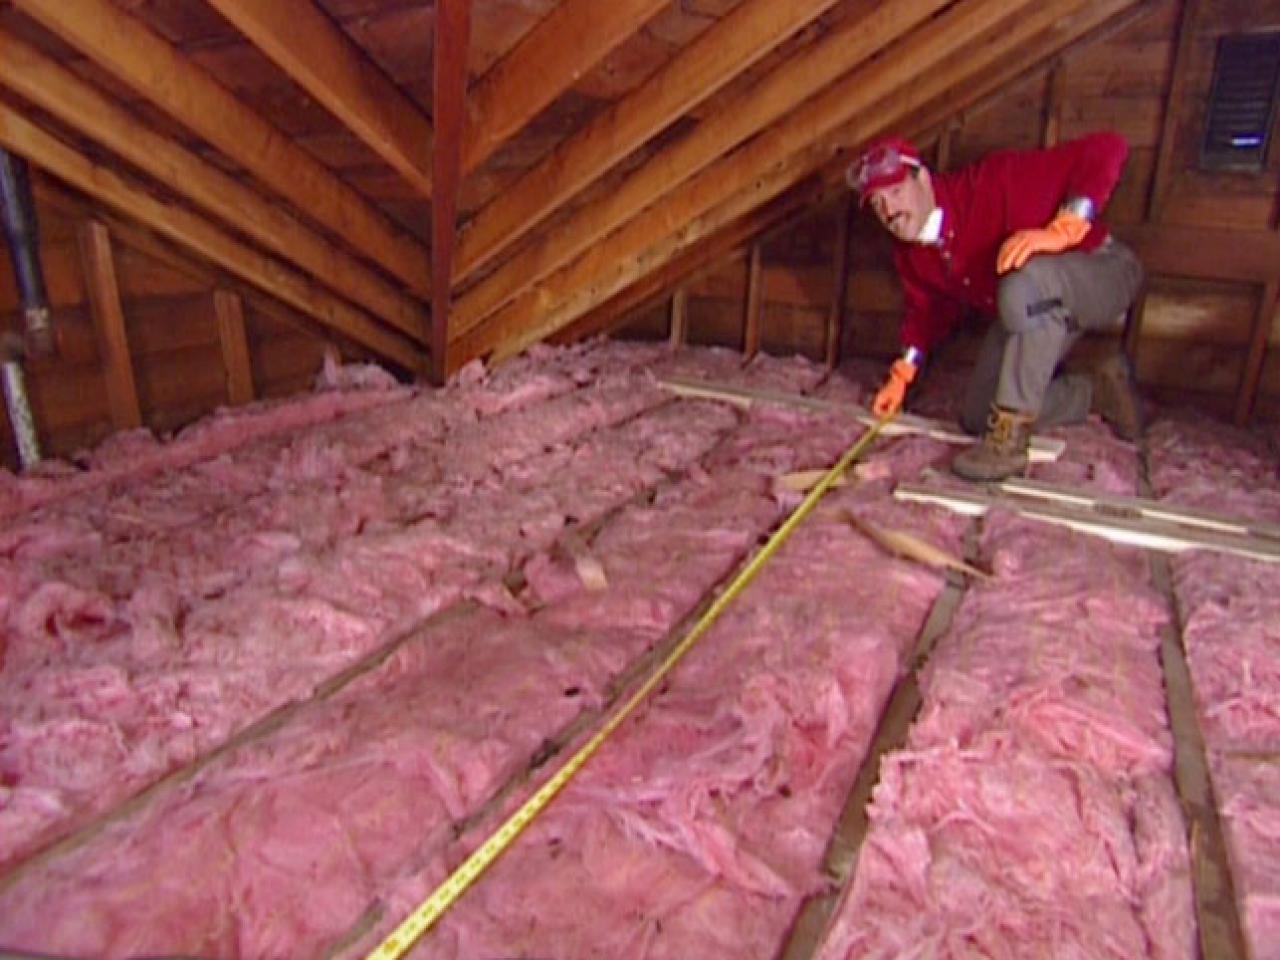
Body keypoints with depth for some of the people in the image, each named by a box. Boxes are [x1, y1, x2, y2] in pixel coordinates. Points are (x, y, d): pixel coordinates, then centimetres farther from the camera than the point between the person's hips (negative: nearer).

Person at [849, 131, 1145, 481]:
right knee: (976, 418, 5)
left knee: (1024, 284, -42)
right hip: (1037, 309, 8)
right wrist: (902, 374, 3)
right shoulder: (909, 252, -6)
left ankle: (1008, 439, -33)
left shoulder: (993, 182, -28)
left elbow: (1106, 148, -32)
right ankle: (1099, 390, 21)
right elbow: (927, 308, 11)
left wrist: (1059, 232, -41)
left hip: (1101, 272, -7)